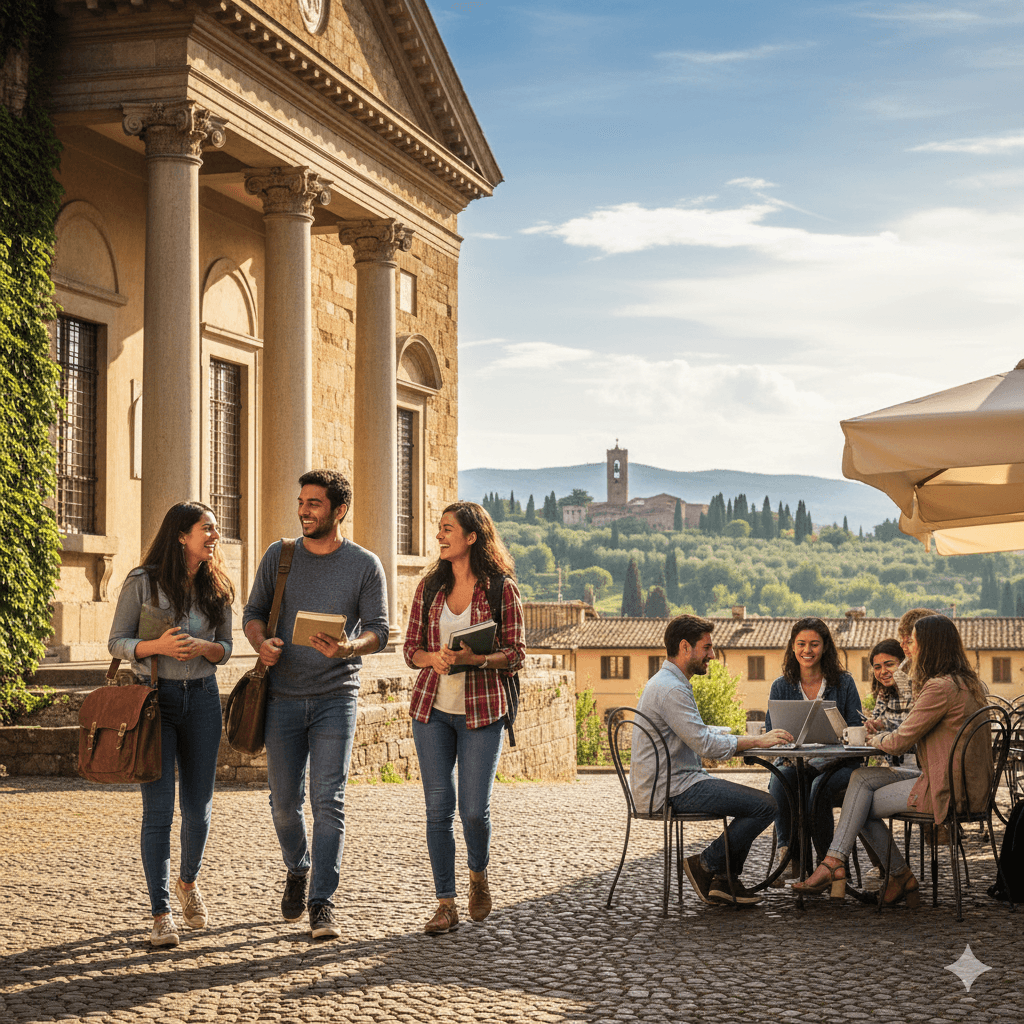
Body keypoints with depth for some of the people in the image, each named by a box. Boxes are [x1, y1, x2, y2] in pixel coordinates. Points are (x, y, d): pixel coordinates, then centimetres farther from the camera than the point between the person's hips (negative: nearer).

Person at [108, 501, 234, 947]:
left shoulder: (216, 588, 6)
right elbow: (116, 642, -4)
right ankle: (161, 915, -1)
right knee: (158, 808, -8)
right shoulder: (142, 583, -6)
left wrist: (202, 647, -13)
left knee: (198, 807, 8)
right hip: (155, 698, -4)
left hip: (202, 698, 4)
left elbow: (225, 649, 10)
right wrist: (158, 646, -22)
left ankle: (188, 882, 36)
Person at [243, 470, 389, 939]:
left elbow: (378, 630, -2)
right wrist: (261, 642, -12)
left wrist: (347, 648, -24)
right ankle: (298, 870, 36)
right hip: (284, 696, 2)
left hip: (336, 696, -2)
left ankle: (322, 904, -7)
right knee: (285, 802, 8)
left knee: (328, 800, -9)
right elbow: (253, 612, 11)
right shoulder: (278, 556, 6)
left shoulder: (365, 565, 0)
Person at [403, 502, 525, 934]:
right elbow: (411, 648, 9)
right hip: (432, 707, 3)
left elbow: (516, 654, -4)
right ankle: (445, 904, 9)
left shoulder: (501, 588, -3)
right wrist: (434, 658, -13)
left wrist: (475, 658, -21)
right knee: (438, 808, 1)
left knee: (474, 809, -5)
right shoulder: (430, 586, 7)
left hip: (481, 710, -3)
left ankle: (478, 873, 27)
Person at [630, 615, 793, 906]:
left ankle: (725, 880, 14)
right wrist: (757, 741, -14)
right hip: (672, 790, -11)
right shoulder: (671, 689, -18)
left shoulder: (669, 683, 18)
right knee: (766, 805, -14)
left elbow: (699, 733, 22)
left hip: (675, 781, 11)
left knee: (755, 801, 17)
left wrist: (751, 739, 9)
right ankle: (707, 865, -3)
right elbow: (705, 744, -23)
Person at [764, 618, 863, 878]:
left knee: (819, 788, -35)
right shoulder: (781, 687, 9)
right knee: (780, 781, -33)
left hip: (836, 764, -1)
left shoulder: (844, 683, 5)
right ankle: (788, 854, -24)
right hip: (795, 762, 2)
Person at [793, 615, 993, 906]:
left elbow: (900, 742, -15)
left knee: (862, 805, 3)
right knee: (862, 777, 4)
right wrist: (884, 735, 11)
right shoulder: (967, 682, 13)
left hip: (946, 792, -10)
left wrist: (877, 739, 6)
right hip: (963, 782, 10)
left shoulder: (940, 687, -19)